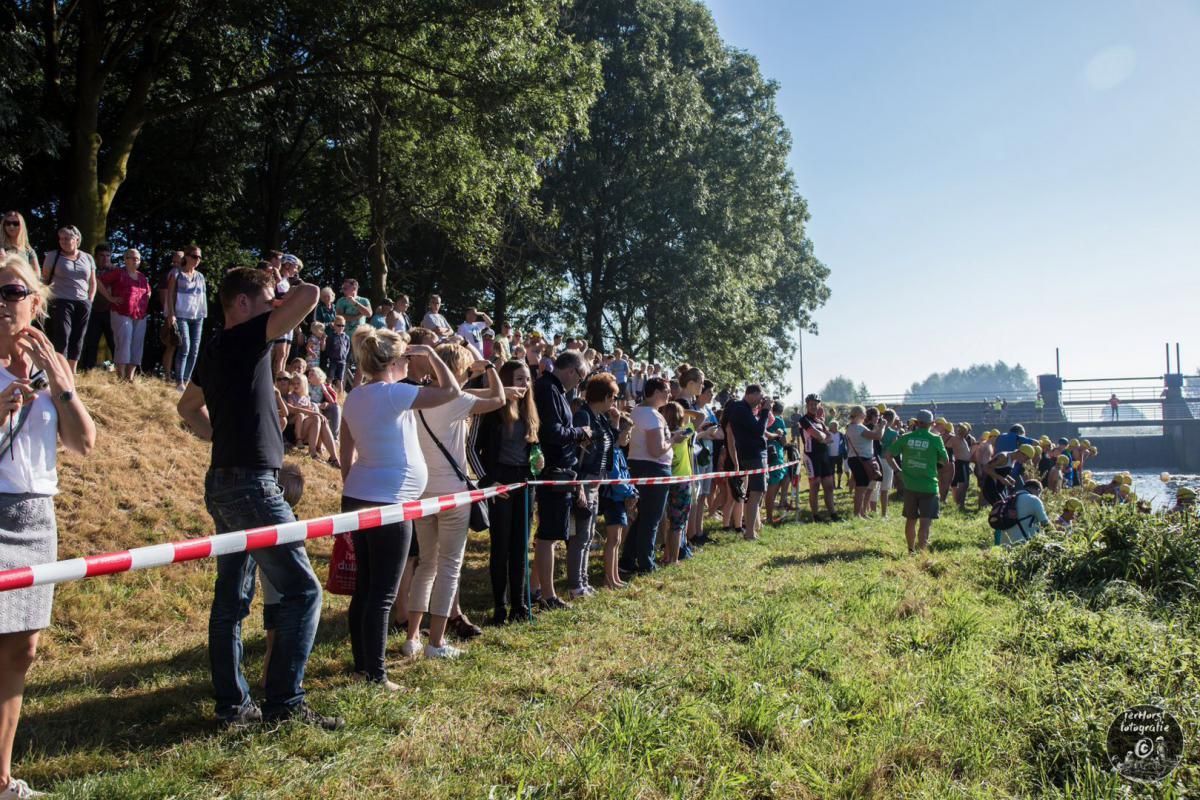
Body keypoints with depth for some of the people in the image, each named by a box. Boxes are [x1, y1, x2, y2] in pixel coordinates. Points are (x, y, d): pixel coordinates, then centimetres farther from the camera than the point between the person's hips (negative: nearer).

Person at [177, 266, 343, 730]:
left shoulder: (215, 350, 15)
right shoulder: (245, 339, -10)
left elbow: (188, 406, 31)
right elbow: (309, 294, -18)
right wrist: (284, 297, 2)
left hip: (226, 483, 10)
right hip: (252, 485, -9)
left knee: (232, 596, 11)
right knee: (302, 589, -4)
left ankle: (232, 704, 18)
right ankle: (285, 703, -1)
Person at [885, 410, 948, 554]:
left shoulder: (906, 438, -1)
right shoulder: (935, 439, -8)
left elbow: (889, 454, 0)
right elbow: (945, 460, 3)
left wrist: (898, 470, 8)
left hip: (910, 485, 3)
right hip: (928, 486, -3)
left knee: (910, 520, 16)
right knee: (925, 522, -3)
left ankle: (911, 551, 30)